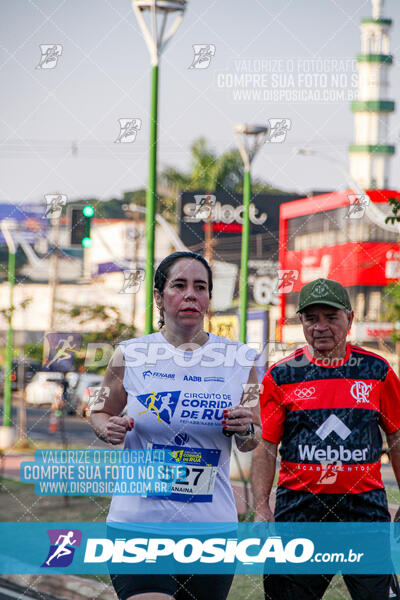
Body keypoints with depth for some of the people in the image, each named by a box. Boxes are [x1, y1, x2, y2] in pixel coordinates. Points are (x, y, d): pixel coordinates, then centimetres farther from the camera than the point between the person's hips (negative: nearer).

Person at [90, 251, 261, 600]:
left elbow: (252, 443, 13)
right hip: (138, 522, -2)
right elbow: (101, 412, 15)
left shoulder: (239, 359, 2)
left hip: (212, 524, 2)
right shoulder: (130, 356, -1)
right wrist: (108, 429, -7)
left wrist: (246, 431, -10)